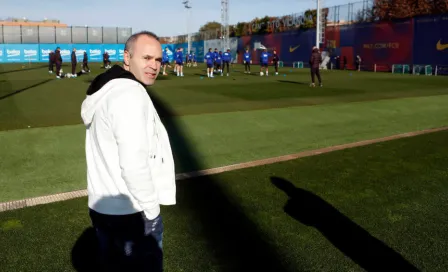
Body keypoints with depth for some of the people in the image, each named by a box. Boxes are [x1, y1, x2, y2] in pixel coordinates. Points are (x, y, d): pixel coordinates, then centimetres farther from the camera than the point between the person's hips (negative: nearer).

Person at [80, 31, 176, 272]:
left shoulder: (107, 89, 10)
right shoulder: (130, 93, -20)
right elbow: (134, 163, -27)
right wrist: (151, 207, -14)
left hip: (103, 206, 9)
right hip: (132, 211, -9)